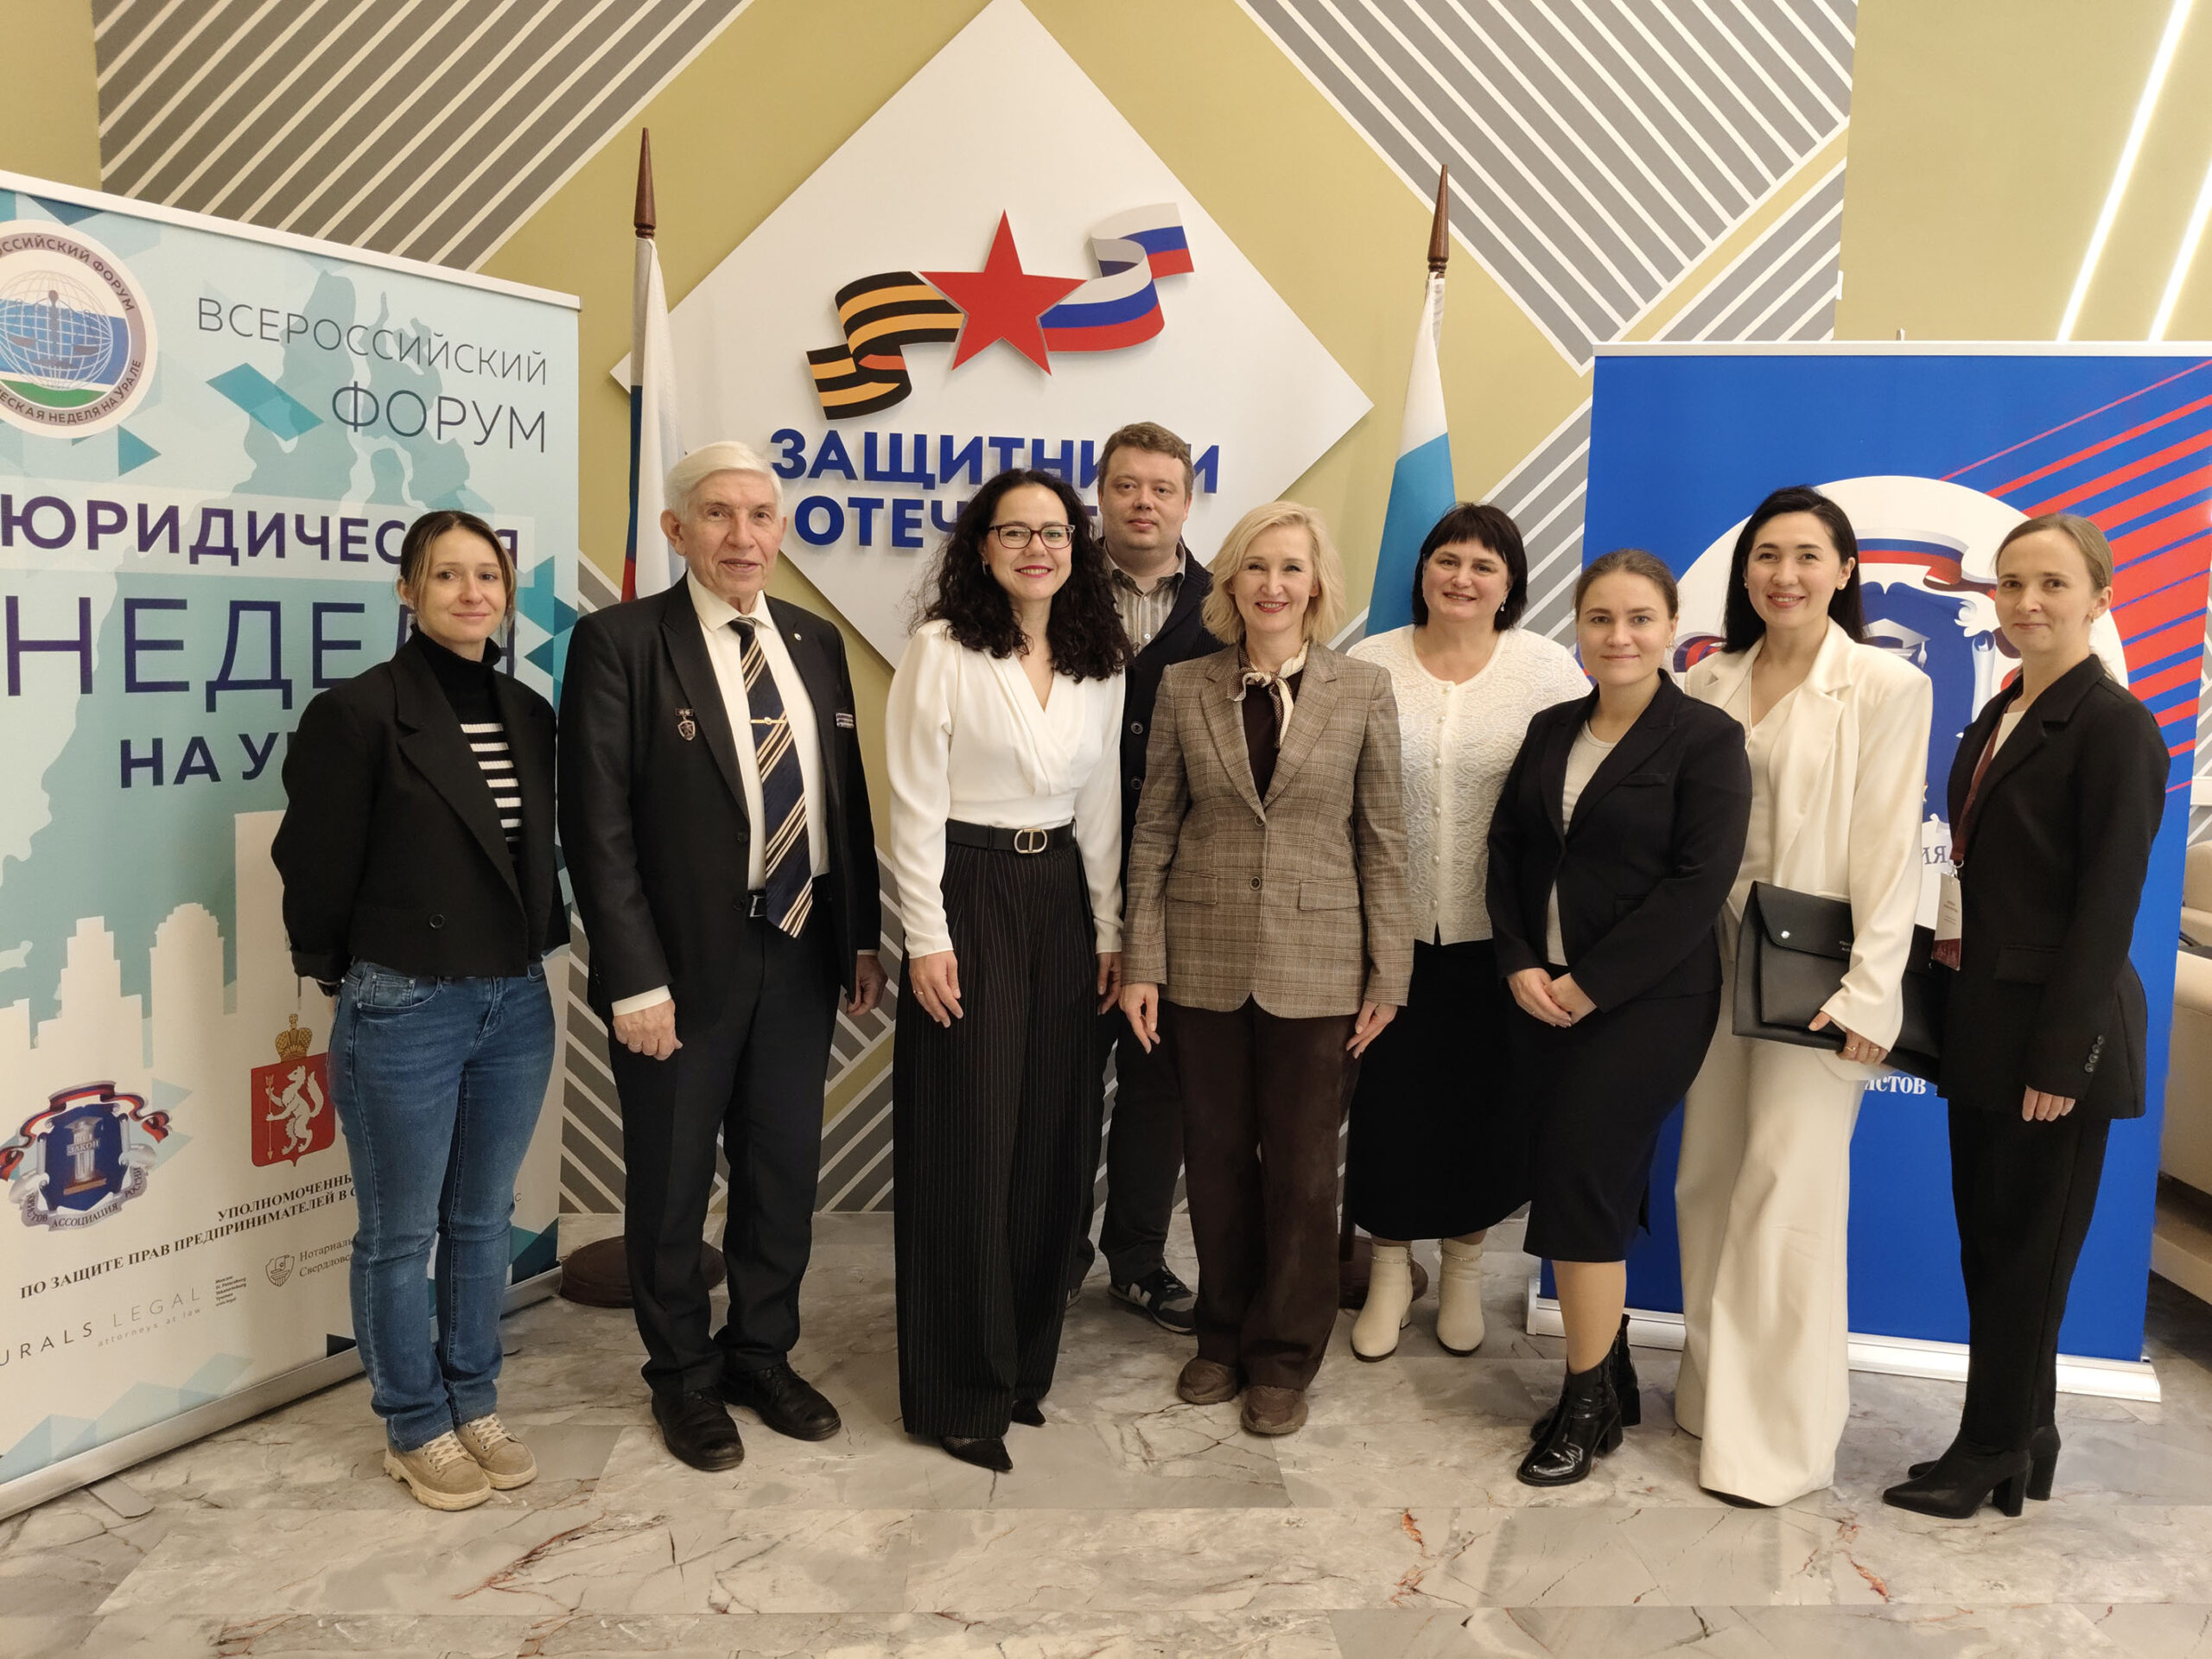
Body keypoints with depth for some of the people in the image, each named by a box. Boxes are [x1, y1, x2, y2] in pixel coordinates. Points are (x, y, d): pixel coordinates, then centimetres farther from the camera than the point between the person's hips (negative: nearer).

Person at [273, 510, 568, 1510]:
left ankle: (474, 1405, 32)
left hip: (516, 1004, 5)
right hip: (403, 1012, -5)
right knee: (400, 1235, 9)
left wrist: (541, 944, 10)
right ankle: (415, 1429, 25)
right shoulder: (359, 713, -12)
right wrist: (344, 977, 3)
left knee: (483, 1222, 16)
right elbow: (316, 866, -6)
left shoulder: (529, 715, 5)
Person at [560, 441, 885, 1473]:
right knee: (672, 1184, 12)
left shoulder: (815, 643, 7)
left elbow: (847, 799, 10)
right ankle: (683, 1377, 33)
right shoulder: (619, 643, -10)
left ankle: (763, 1354, 37)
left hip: (802, 953, 5)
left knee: (784, 1172, 16)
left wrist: (865, 937, 7)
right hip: (684, 963, -4)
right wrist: (635, 980, -16)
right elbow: (598, 825, -13)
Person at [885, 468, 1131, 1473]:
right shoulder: (943, 650, -7)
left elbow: (1099, 805, 11)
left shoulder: (1098, 664, 8)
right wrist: (928, 937, -13)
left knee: (1051, 1143, 10)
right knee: (967, 1151, -1)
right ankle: (961, 1390, 14)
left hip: (1061, 902, 5)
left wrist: (1109, 928, 8)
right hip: (967, 896, -5)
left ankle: (1025, 1358, 27)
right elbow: (915, 801, -9)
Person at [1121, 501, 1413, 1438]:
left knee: (1302, 1168, 7)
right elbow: (1154, 831, 4)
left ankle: (1283, 1359, 24)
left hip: (1315, 965, -1)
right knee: (1216, 1157, 12)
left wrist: (1387, 975, -2)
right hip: (1205, 962, 2)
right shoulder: (1184, 689, 2)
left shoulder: (1363, 691, -1)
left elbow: (1384, 840, 0)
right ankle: (1224, 1338, 31)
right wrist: (1141, 961, -1)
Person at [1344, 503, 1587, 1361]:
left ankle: (1464, 1269, 33)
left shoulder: (1548, 670, -3)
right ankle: (1390, 1266, 29)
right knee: (1388, 1099, 7)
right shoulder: (1368, 665, 0)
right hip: (1390, 927, 0)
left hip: (1497, 935, 0)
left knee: (1485, 1104, 11)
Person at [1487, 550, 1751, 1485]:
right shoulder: (1551, 730, 11)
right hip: (1544, 998, 5)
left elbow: (1699, 882, -14)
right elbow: (1507, 849, 10)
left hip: (1643, 1002, -5)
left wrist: (1591, 984, -15)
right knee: (1592, 1191, 10)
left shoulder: (1707, 739, -7)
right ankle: (1610, 1377, 25)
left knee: (1580, 1186, -6)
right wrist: (1519, 965, -5)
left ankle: (1586, 1406, 9)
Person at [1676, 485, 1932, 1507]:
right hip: (1715, 957, 5)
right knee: (1708, 1180, 11)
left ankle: (1778, 1433, 8)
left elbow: (1889, 847, -9)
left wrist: (1870, 991, -14)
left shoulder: (1886, 688, -6)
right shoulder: (1708, 684, 7)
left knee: (1787, 1193, -4)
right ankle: (1716, 1386, 27)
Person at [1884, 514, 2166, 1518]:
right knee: (1989, 1239, 14)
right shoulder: (2000, 716, 12)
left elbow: (2108, 902, -16)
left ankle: (1992, 1451, 19)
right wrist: (1948, 958, 7)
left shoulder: (2113, 725, -13)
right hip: (1983, 1021, 8)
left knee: (2027, 1249, 5)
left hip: (2052, 1030, -8)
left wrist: (2061, 1057, -18)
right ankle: (2022, 1443, 28)